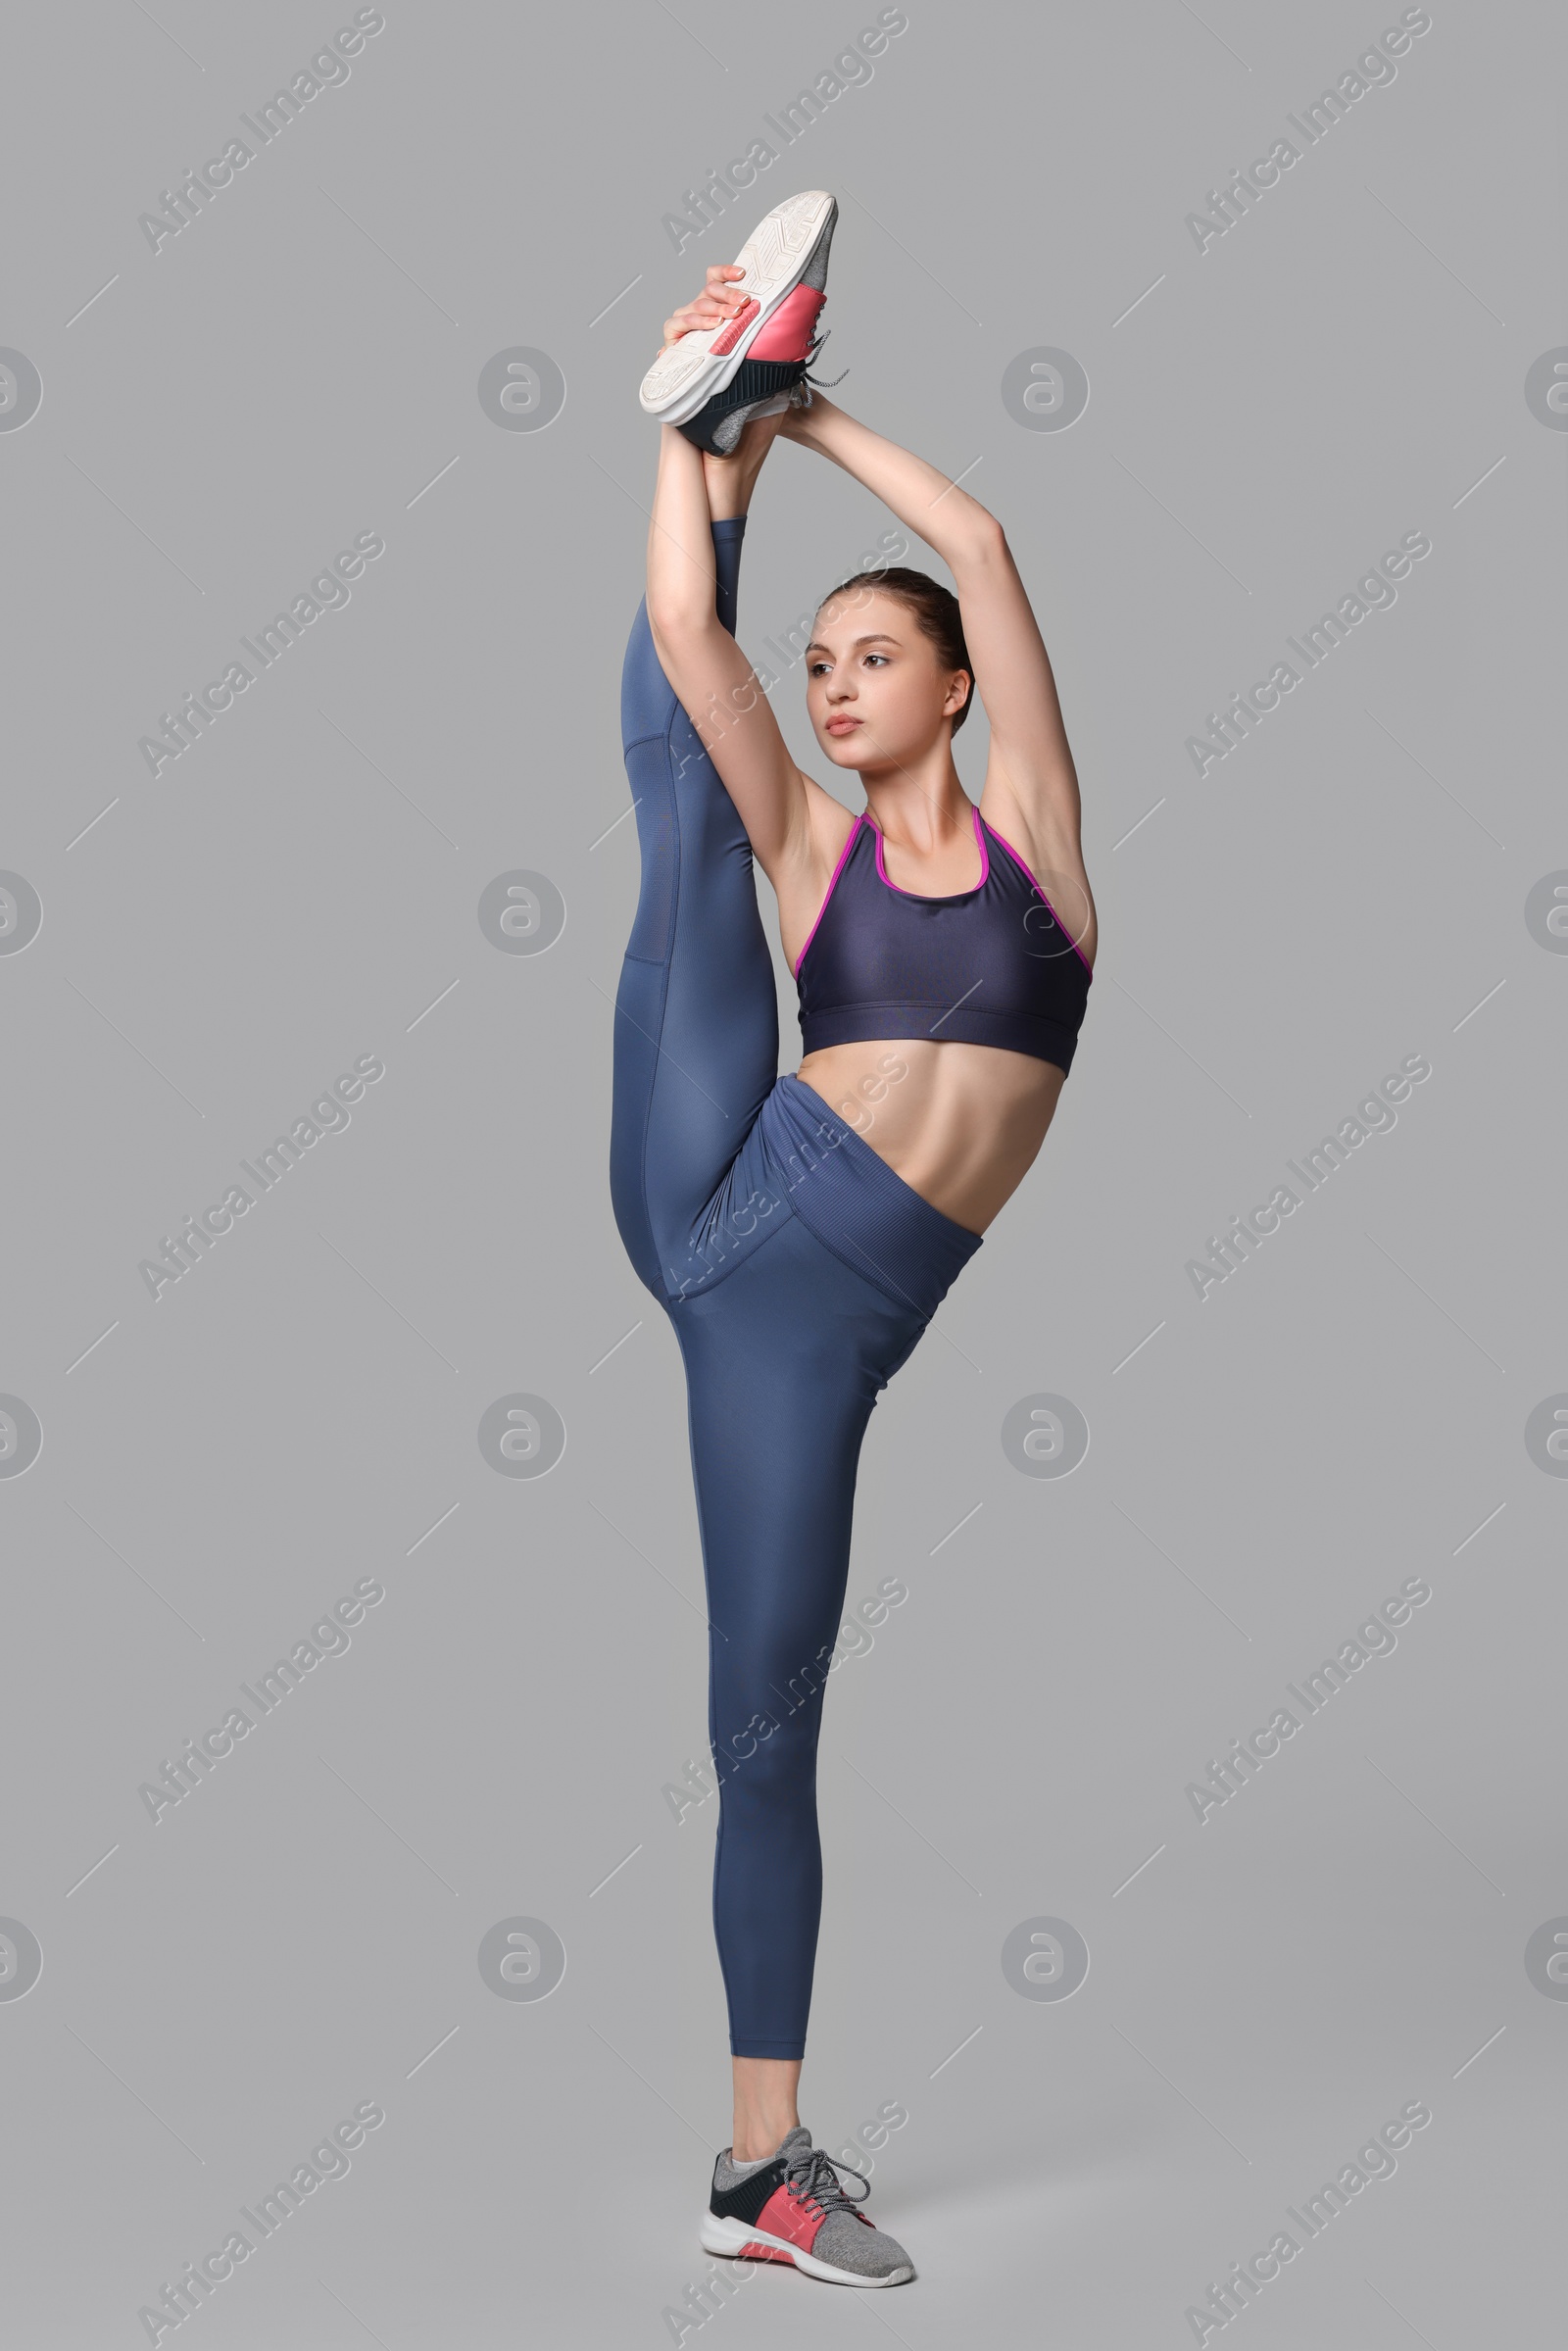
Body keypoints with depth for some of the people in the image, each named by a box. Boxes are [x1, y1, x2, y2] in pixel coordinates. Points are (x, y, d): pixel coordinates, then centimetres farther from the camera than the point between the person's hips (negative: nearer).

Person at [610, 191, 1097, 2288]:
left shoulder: (1027, 814, 11)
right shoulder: (803, 841, 12)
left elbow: (982, 546, 2)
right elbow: (686, 629, 0)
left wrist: (814, 416, 9)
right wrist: (712, 427, 11)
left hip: (838, 1301, -1)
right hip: (723, 1195, 1)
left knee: (770, 1712, 1)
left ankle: (764, 2155, 11)